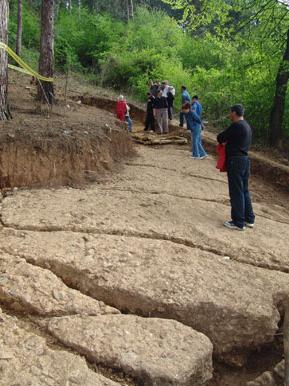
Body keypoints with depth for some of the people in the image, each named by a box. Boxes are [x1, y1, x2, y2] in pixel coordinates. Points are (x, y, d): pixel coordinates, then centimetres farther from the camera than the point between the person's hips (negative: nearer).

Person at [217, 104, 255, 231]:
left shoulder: (236, 126, -16)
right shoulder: (247, 126, 14)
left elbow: (220, 138, -12)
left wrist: (223, 140, 9)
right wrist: (227, 141, 4)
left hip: (236, 161, -9)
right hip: (245, 159, 9)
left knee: (236, 192, -3)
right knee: (244, 191, 16)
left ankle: (238, 222, 3)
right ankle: (249, 219, 23)